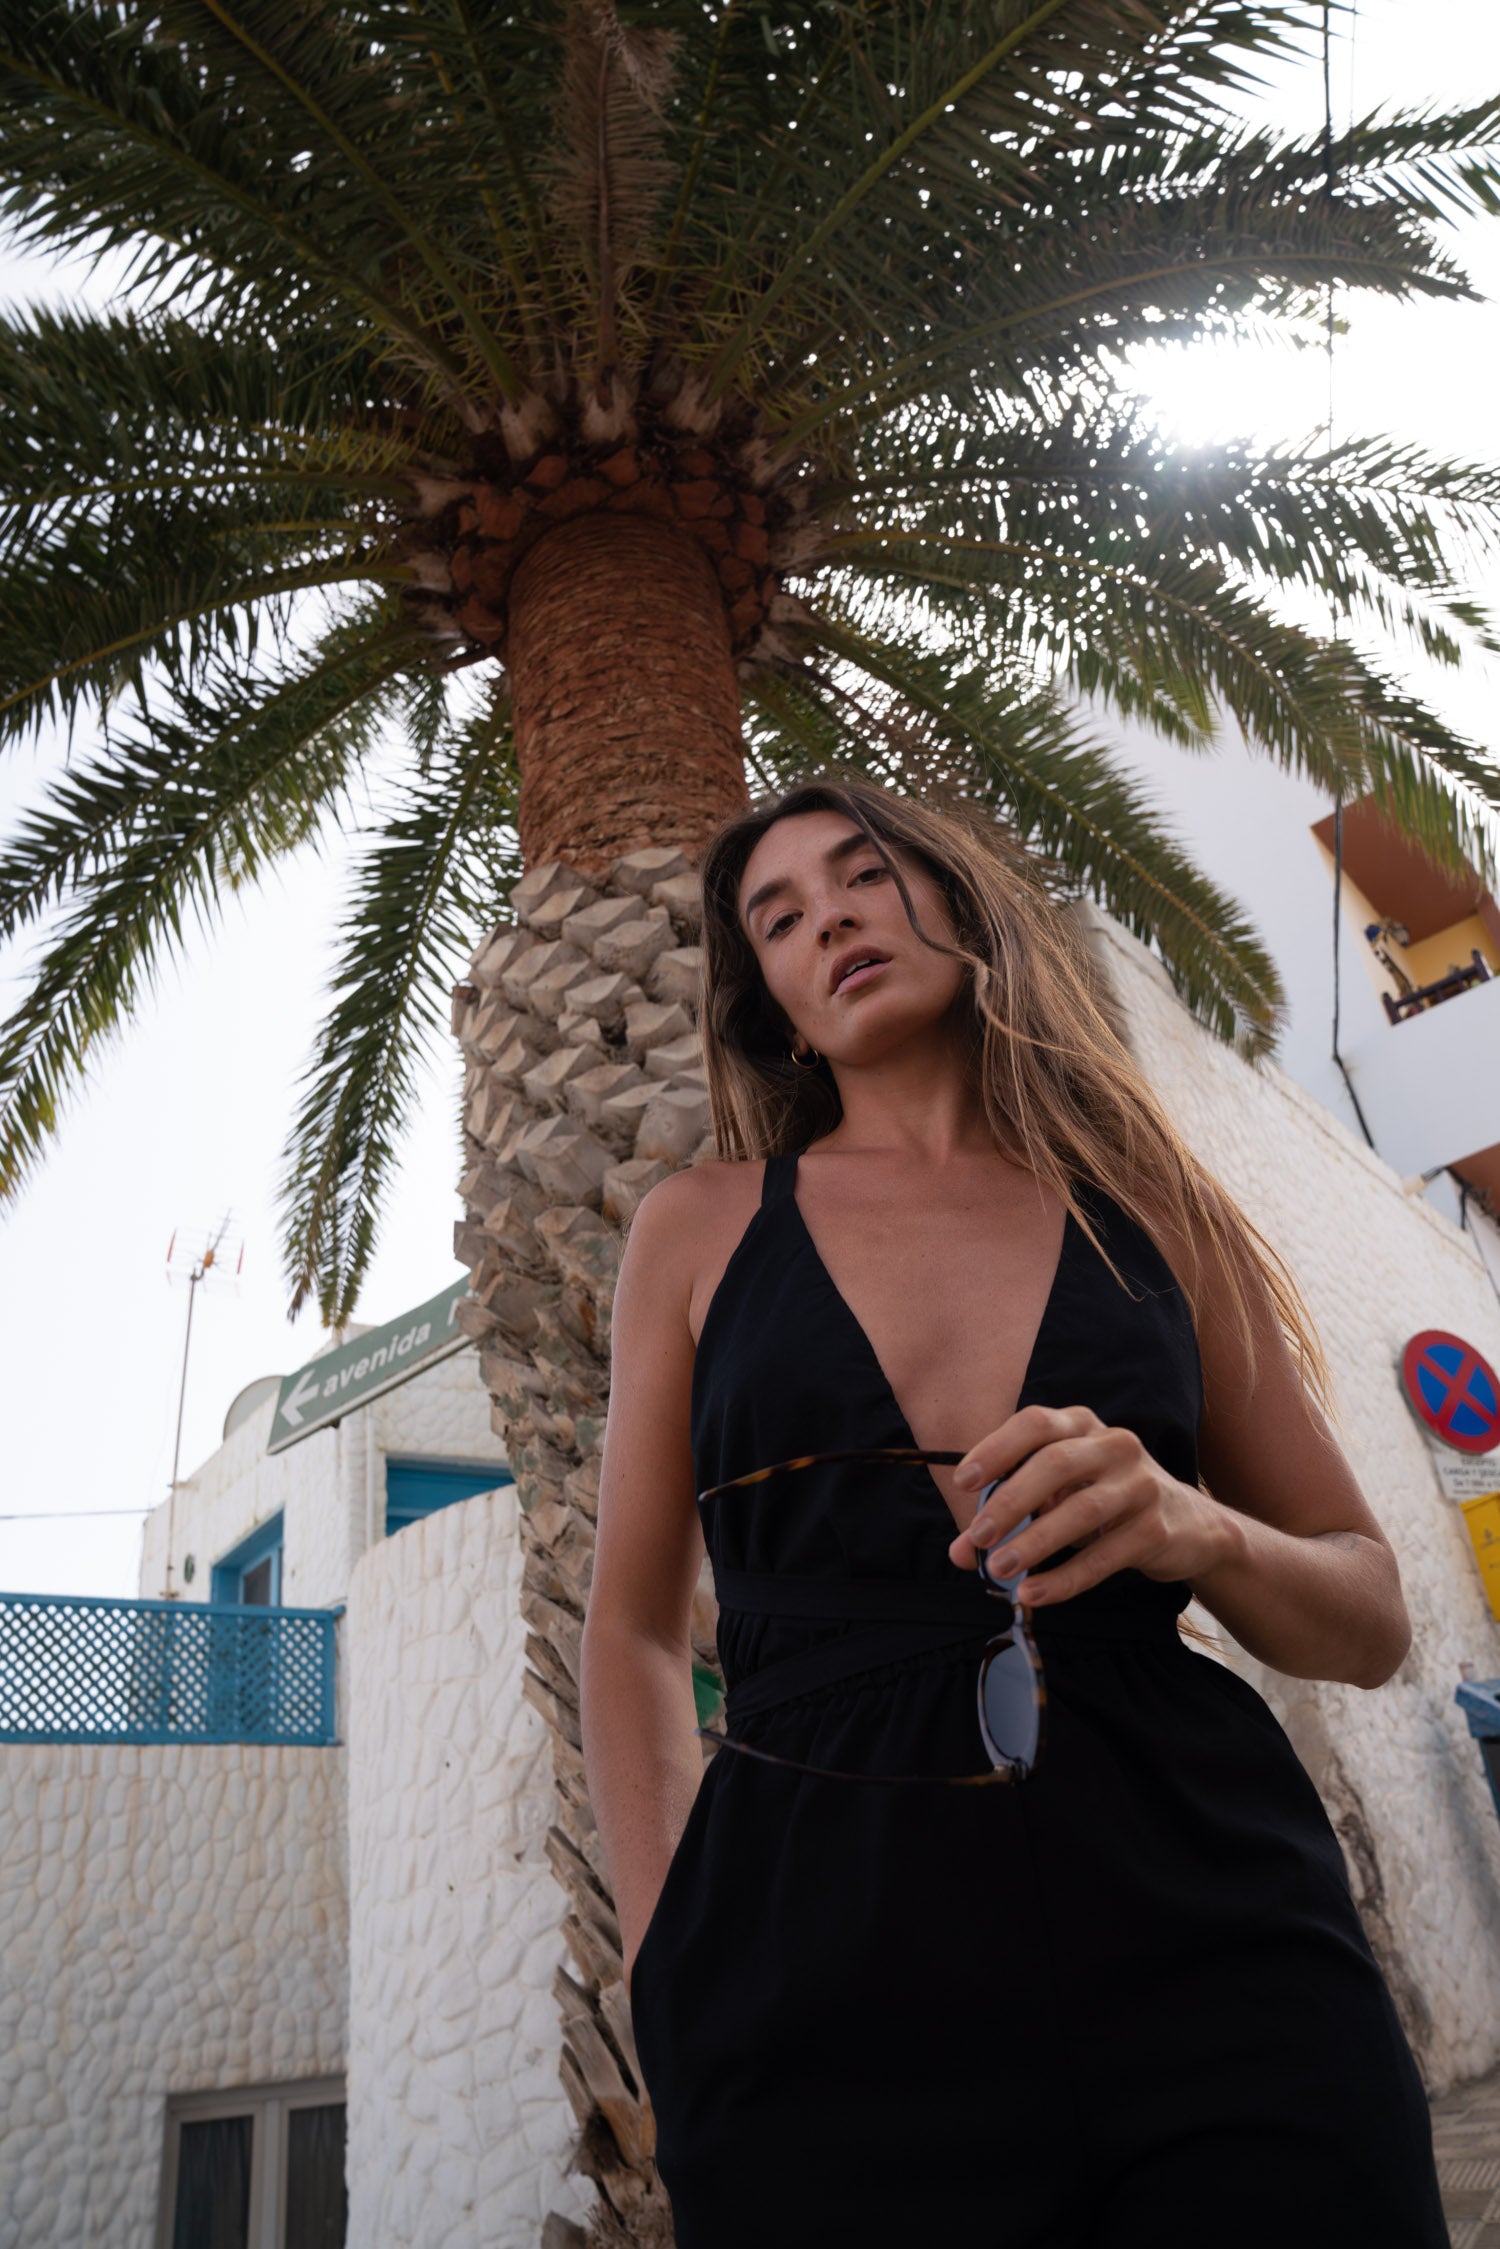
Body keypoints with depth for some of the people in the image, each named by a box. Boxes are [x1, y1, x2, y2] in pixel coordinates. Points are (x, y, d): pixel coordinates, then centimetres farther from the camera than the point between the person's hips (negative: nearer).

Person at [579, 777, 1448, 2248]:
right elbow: (633, 1624, 12)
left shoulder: (1160, 1213, 8)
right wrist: (663, 1954, -1)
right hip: (824, 1952, 0)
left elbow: (1369, 1617, 10)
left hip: (1204, 1918, 1)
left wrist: (1199, 1531, -12)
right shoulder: (697, 1230, 8)